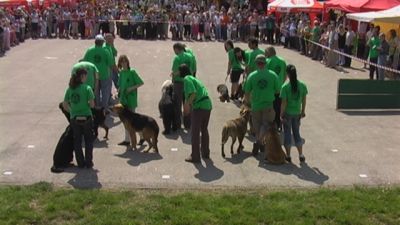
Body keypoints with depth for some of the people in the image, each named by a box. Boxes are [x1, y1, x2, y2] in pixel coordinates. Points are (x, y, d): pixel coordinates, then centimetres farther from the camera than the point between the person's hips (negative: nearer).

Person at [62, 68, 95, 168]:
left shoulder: (70, 89, 0)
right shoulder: (87, 88, -11)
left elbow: (65, 105, 2)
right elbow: (92, 104, -15)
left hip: (74, 118, 3)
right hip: (86, 117, -3)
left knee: (77, 141, 14)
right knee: (88, 141, 12)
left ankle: (80, 163, 20)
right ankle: (88, 163, 16)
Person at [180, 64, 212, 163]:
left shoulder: (187, 79, -3)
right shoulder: (194, 78, 23)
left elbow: (193, 93, -17)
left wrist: (188, 105, -15)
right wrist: (188, 106, 32)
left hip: (199, 106, -8)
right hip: (208, 104, 8)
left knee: (195, 132, 3)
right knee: (204, 130, 22)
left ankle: (195, 157, 9)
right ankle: (205, 153, 33)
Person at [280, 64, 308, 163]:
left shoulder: (285, 87, -17)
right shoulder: (302, 85, -6)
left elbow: (284, 102, -16)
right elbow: (304, 100, 3)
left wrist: (281, 114, -7)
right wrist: (303, 111, 15)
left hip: (287, 113, -3)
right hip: (297, 113, 3)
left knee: (287, 134, 10)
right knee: (297, 133, 16)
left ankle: (288, 156, 16)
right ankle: (301, 155, 16)